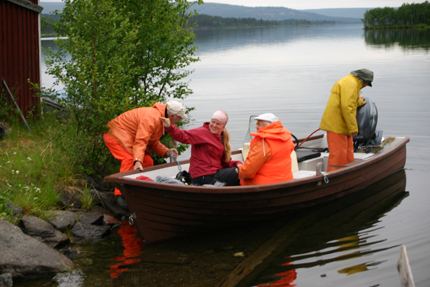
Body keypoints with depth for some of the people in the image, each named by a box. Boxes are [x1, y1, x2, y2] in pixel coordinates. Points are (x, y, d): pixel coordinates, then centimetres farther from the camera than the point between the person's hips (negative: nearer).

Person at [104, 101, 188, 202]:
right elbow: (141, 141, -34)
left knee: (147, 161, 3)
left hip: (128, 137, 11)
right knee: (130, 159, -27)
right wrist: (138, 161, -43)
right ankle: (120, 194, -25)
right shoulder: (152, 118, -28)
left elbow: (152, 141, 13)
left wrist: (166, 152, 0)